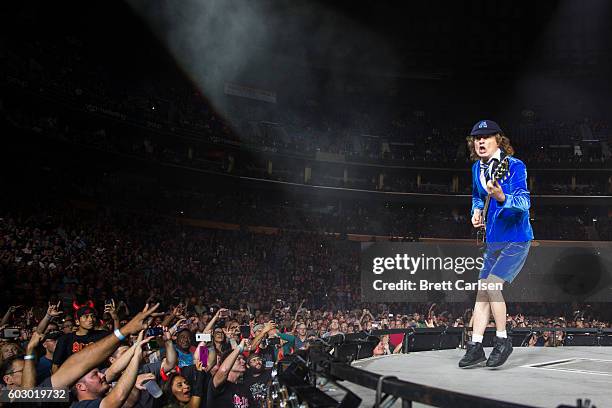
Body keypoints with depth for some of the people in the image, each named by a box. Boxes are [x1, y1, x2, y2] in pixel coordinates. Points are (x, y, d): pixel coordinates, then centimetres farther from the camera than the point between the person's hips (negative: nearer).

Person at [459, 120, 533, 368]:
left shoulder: (514, 166, -15)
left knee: (492, 284, -19)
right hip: (493, 239, 8)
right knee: (482, 290, 6)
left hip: (516, 239, -7)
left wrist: (502, 198, -45)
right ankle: (476, 347, 14)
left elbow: (524, 202, -27)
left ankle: (503, 341, -1)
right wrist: (477, 211, 6)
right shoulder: (477, 168, 6)